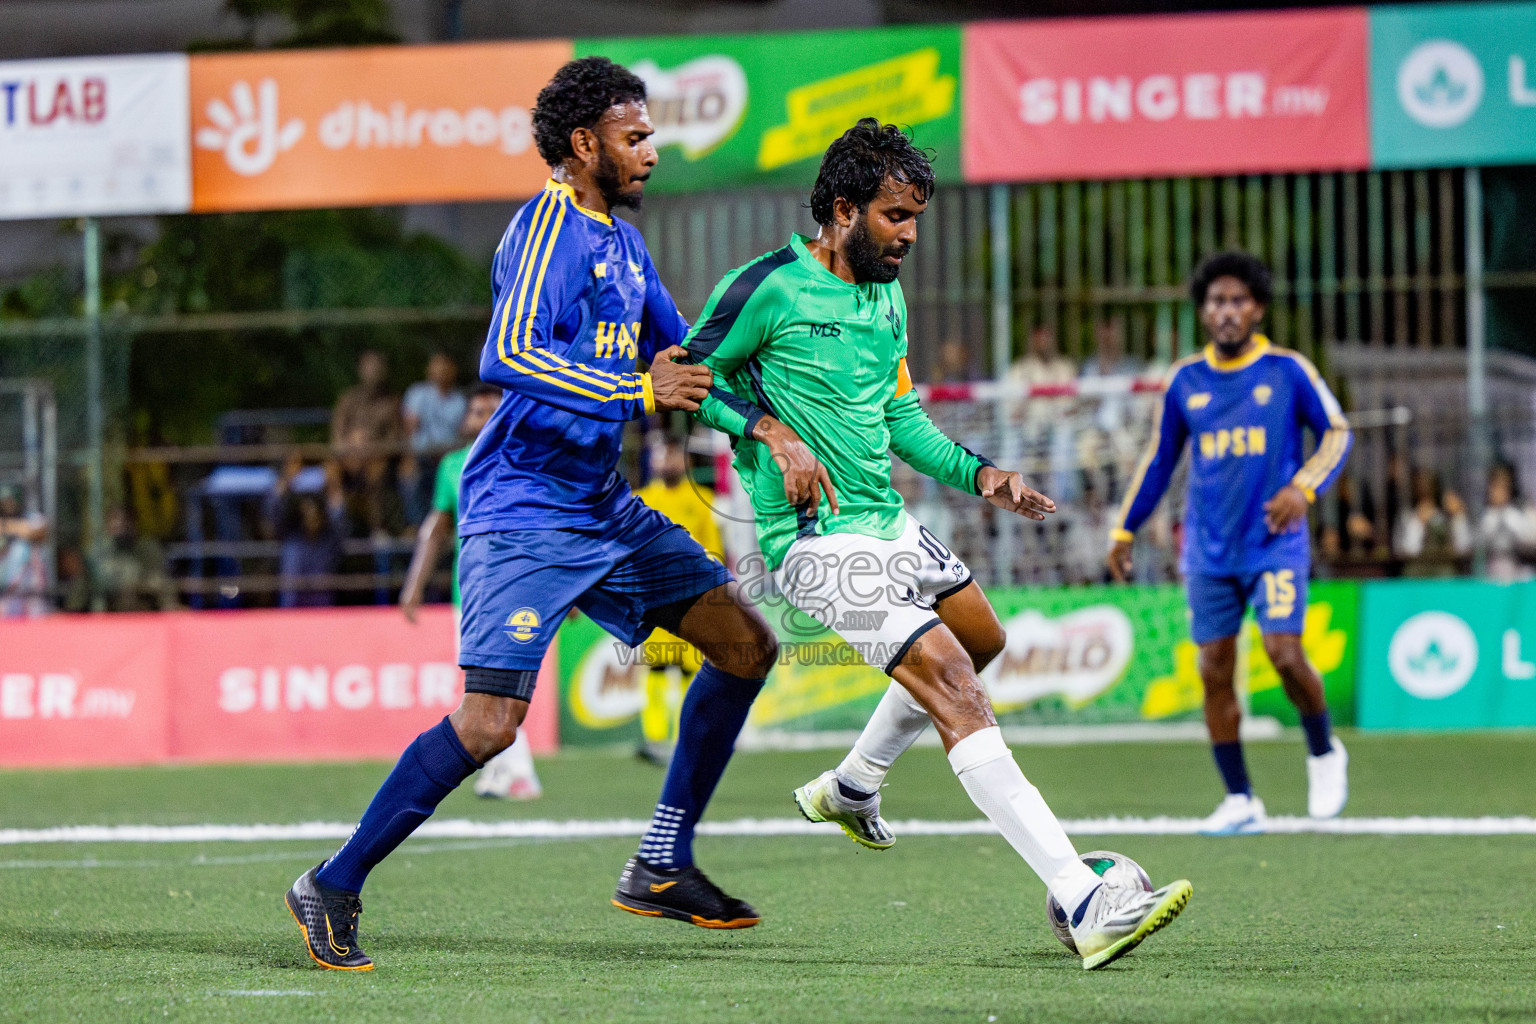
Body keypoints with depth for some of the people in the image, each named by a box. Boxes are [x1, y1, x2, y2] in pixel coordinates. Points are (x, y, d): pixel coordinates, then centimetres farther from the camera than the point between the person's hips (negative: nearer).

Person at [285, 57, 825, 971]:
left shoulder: (624, 243, 15)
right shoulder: (550, 225, -13)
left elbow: (691, 358, 24)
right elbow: (508, 356, -27)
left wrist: (778, 436, 13)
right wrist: (637, 394, -25)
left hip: (604, 509, 10)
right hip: (524, 511, -10)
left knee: (747, 643, 9)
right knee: (490, 724, -17)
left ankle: (661, 866, 13)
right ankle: (335, 886, -4)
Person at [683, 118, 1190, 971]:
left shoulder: (885, 297, 11)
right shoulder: (770, 287, -14)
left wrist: (975, 473, 8)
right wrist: (763, 430, -21)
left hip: (887, 522, 10)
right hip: (820, 541, -10)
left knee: (979, 637, 28)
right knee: (953, 685, -20)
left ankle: (851, 787, 47)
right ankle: (1085, 907, -28)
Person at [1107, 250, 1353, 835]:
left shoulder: (1288, 370, -1)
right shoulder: (1184, 382, 7)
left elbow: (1337, 432, 7)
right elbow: (1159, 459, 17)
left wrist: (1305, 487, -9)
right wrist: (1124, 530, 15)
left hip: (1274, 541, -3)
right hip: (1209, 551, 3)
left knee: (1284, 652, -17)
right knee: (1214, 671, -1)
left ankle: (1324, 754, 11)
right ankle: (1239, 801, 7)